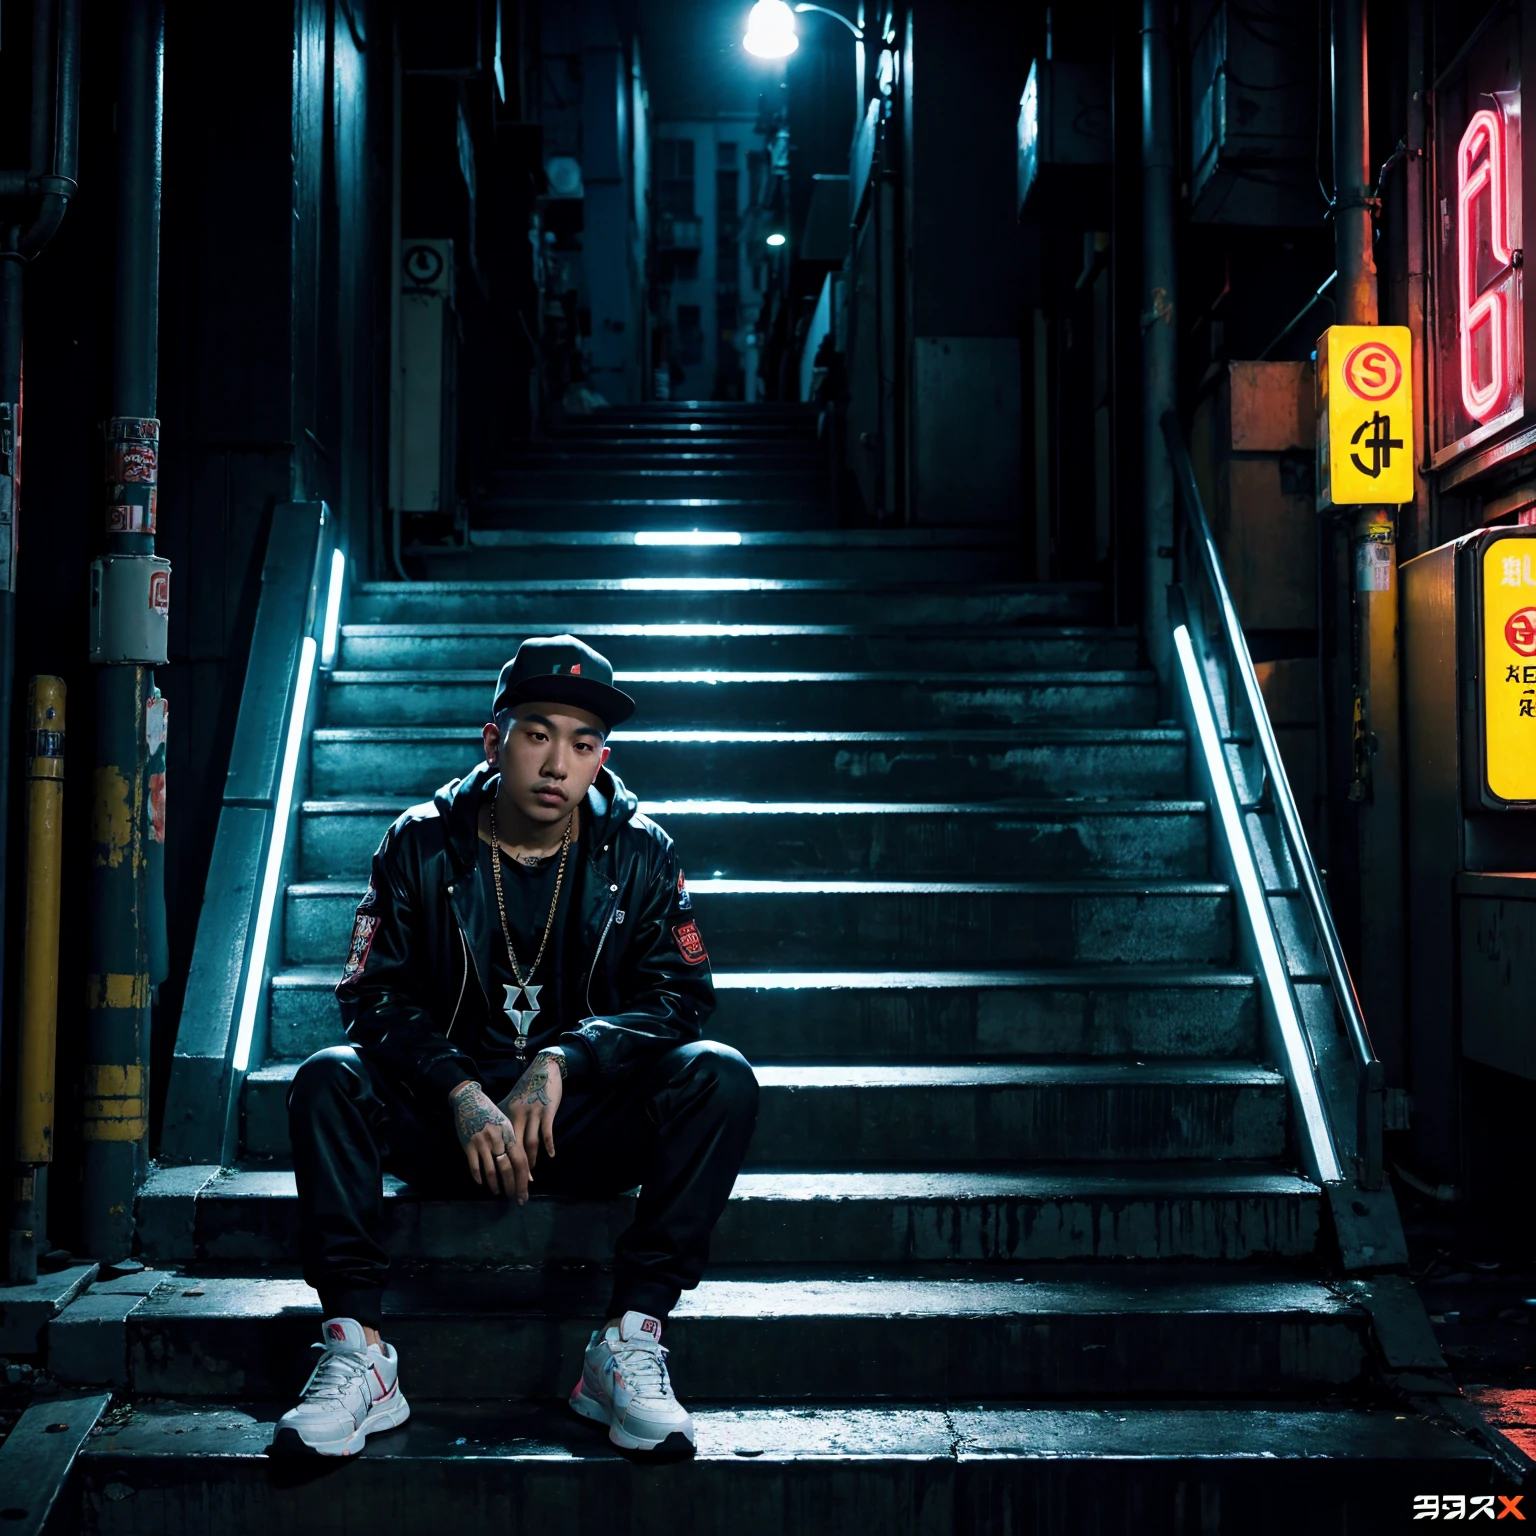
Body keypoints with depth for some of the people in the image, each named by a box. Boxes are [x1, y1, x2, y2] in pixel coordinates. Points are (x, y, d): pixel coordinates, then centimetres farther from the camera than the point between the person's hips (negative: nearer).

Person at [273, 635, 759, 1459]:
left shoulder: (639, 854, 0)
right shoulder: (421, 845, -1)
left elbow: (680, 995, -6)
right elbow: (376, 997, -8)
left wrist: (562, 1061, -22)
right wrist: (461, 1094, -25)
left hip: (588, 1123, 0)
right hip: (447, 1119, 0)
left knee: (719, 1076, -26)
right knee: (326, 1078, -26)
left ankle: (630, 1342, -27)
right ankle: (356, 1349, -28)